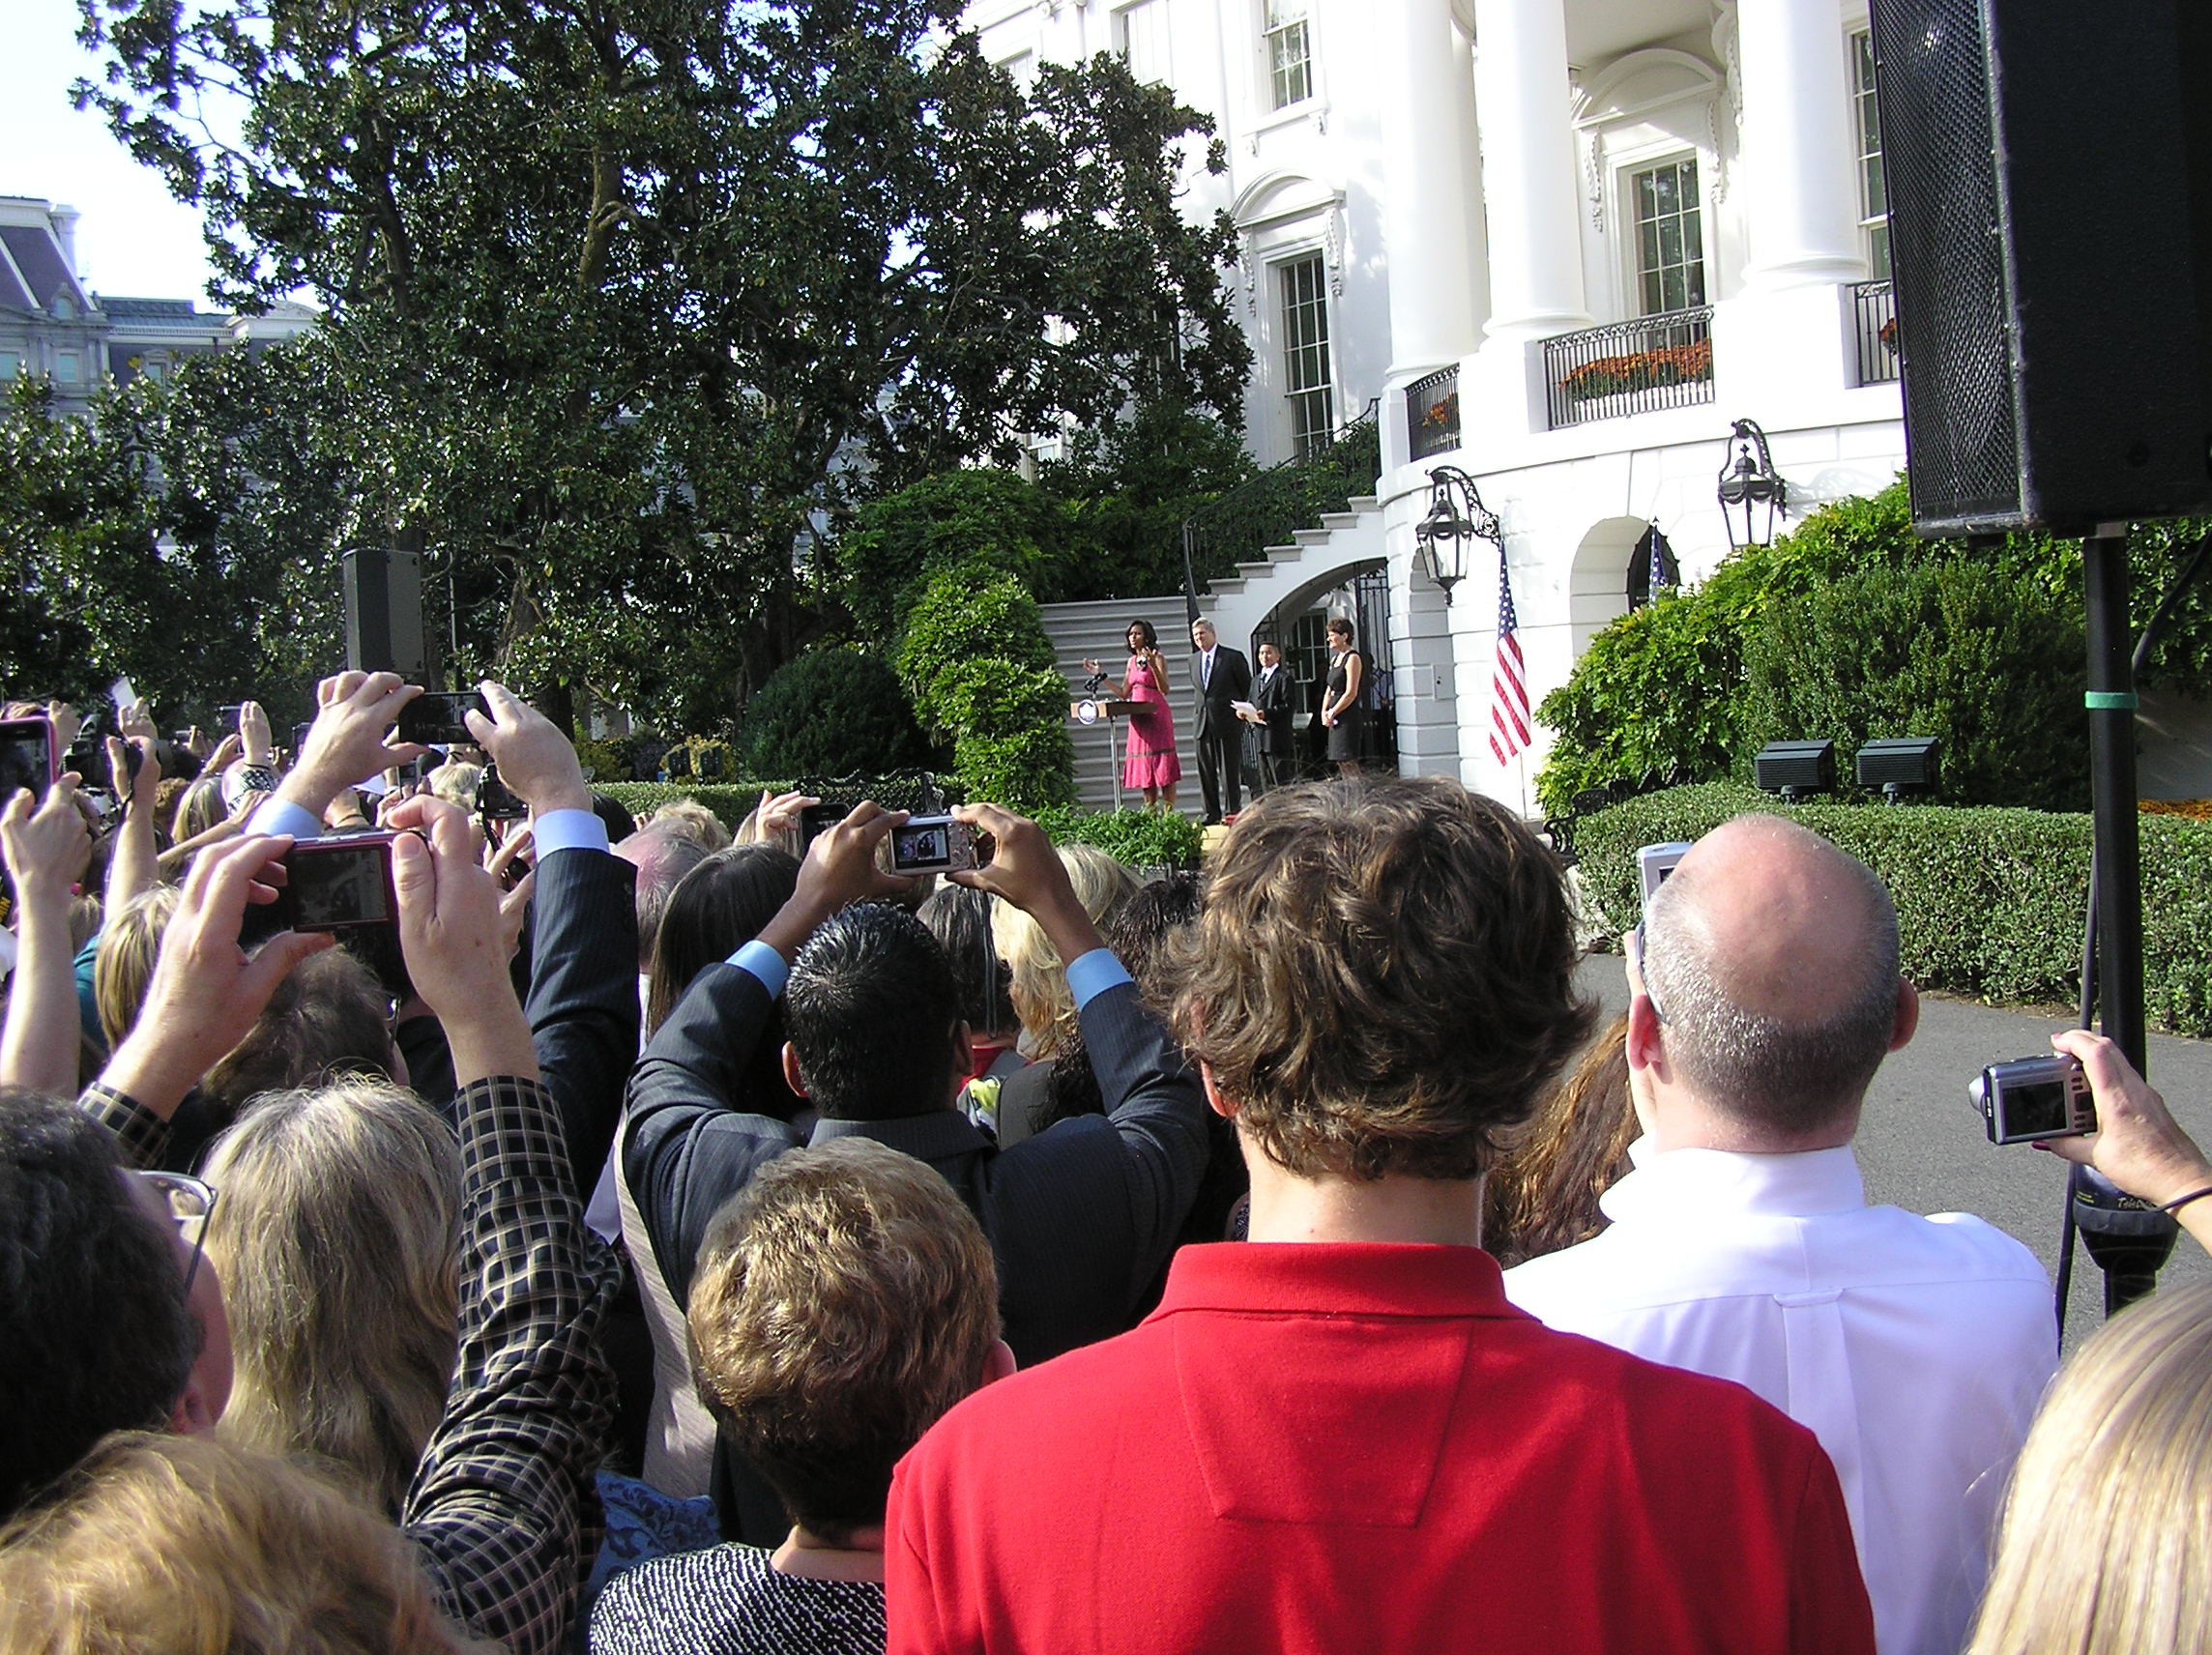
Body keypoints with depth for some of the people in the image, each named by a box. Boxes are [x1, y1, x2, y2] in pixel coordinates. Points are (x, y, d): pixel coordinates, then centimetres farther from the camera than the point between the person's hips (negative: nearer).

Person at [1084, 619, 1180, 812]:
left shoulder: (1157, 658, -3)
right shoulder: (1132, 661, 16)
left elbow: (1164, 689, -14)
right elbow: (1123, 694, 16)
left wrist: (1153, 665, -26)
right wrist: (1101, 675, 15)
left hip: (1156, 714, -7)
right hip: (1138, 716, 7)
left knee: (1162, 765, -7)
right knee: (1143, 766, 5)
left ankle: (1169, 811, -7)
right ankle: (1150, 810, 9)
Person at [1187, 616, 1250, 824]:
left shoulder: (1233, 657, -3)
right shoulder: (1194, 660, 13)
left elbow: (1247, 688, 2)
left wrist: (1241, 712, 4)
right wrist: (1203, 710, 12)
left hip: (1228, 721, -5)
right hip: (1204, 722, 5)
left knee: (1230, 770, -3)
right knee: (1206, 770, 5)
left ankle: (1234, 812, 3)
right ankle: (1212, 814, 12)